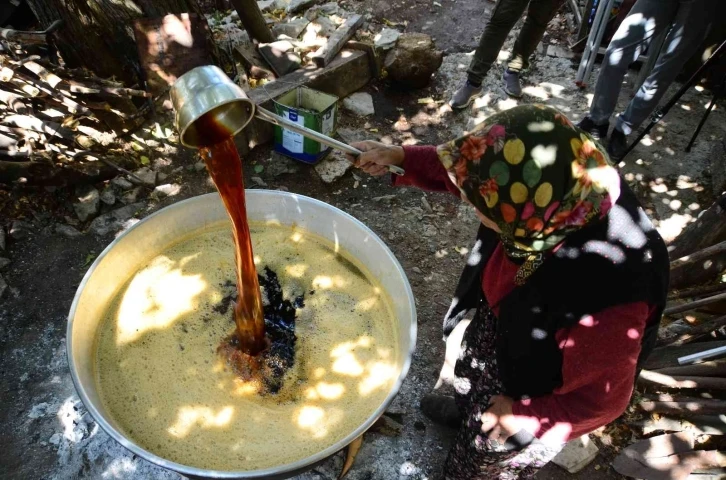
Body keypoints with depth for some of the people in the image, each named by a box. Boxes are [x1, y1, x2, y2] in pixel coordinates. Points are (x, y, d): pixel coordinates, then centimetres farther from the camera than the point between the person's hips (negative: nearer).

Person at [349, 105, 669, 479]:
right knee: (470, 377, 38)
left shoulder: (604, 297, -46)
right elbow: (470, 177, -8)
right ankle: (465, 412, 73)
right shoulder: (558, 187, -29)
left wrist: (525, 416, -15)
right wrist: (402, 159, -15)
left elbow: (601, 399, -27)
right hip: (499, 328, 6)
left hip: (535, 395, -5)